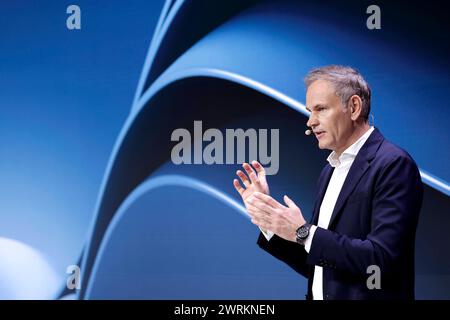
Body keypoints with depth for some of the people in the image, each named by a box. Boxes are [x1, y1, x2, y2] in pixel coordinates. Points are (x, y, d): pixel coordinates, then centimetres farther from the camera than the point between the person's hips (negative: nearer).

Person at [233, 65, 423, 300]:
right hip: (320, 295, 7)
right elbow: (314, 265, 10)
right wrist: (266, 219, -1)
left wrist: (303, 232, -22)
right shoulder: (330, 171, 10)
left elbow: (382, 258, -24)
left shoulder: (394, 164, -15)